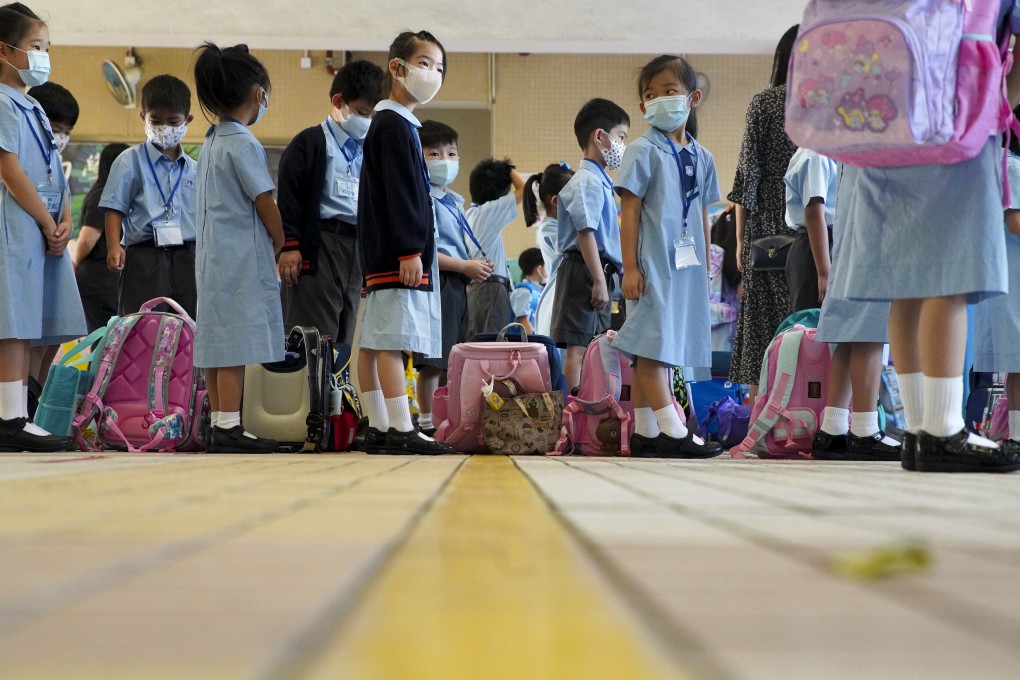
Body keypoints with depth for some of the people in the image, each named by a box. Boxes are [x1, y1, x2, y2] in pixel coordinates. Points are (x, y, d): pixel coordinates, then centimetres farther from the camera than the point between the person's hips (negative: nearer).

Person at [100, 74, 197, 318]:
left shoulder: (194, 169, 15)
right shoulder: (130, 161, 2)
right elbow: (115, 207, -3)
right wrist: (114, 245, -16)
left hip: (186, 258, 4)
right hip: (145, 255, -4)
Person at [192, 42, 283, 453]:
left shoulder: (211, 142, 15)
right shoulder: (244, 143, -12)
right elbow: (265, 203, -11)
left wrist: (272, 245, 15)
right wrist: (284, 247, 2)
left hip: (214, 257, 9)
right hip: (243, 258, -9)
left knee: (218, 342, 10)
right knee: (236, 344, -8)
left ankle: (219, 425, 14)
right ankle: (229, 429, -7)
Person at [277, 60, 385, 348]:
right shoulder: (310, 143, -2)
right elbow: (288, 195, -8)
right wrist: (289, 246, -15)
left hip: (357, 249, 7)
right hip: (319, 247, -7)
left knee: (344, 338, 8)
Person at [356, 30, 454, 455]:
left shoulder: (399, 124, 22)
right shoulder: (394, 125, -9)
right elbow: (398, 194, -17)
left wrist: (414, 249, 20)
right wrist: (410, 250, -21)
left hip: (386, 254, 10)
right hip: (396, 251, -10)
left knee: (374, 339, 8)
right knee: (392, 338, -11)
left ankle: (378, 429, 11)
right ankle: (400, 431, -13)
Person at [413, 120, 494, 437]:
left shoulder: (454, 202, 19)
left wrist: (477, 267, 11)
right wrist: (465, 266, -16)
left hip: (457, 284, 9)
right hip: (435, 282, -9)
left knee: (451, 361, 12)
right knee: (432, 360, -7)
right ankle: (426, 423, 0)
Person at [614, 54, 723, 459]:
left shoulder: (701, 157, 12)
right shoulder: (643, 152, -4)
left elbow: (702, 217, 16)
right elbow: (630, 212, -7)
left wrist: (705, 268, 15)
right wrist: (629, 268, -13)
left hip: (687, 266, 6)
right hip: (653, 263, -6)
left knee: (660, 348, 8)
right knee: (653, 343, -9)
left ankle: (645, 432, 13)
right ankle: (671, 431, -10)